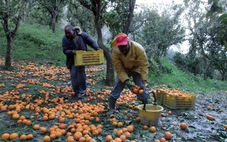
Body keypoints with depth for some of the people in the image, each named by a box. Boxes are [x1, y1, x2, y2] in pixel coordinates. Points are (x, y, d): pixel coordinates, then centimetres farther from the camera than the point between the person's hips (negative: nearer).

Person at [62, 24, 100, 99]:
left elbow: (91, 42, -8)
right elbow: (65, 50, -11)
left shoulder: (82, 35, -14)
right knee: (73, 75, -1)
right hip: (72, 60, 1)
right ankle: (77, 91, 14)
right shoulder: (65, 39, -11)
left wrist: (97, 47, -26)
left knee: (81, 73, 3)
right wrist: (71, 52, -32)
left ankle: (82, 91, 19)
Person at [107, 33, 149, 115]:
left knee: (141, 89, -10)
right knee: (116, 87, -8)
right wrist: (127, 82, -36)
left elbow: (144, 65, -32)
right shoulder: (115, 51, -29)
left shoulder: (138, 48, -34)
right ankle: (111, 109, 5)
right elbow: (119, 69, -25)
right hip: (123, 69, 1)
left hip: (136, 69, -1)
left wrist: (143, 82, -39)